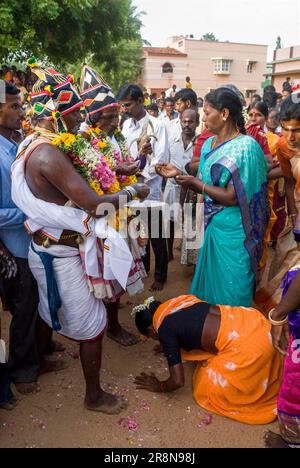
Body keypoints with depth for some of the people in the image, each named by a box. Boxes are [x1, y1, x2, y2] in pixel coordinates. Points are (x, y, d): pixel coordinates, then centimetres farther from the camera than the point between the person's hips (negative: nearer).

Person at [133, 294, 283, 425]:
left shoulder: (164, 330, -6)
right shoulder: (178, 303, 16)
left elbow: (178, 381, -4)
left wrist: (159, 387, 16)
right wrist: (167, 347, 49)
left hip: (245, 346, -9)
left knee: (212, 388, 14)